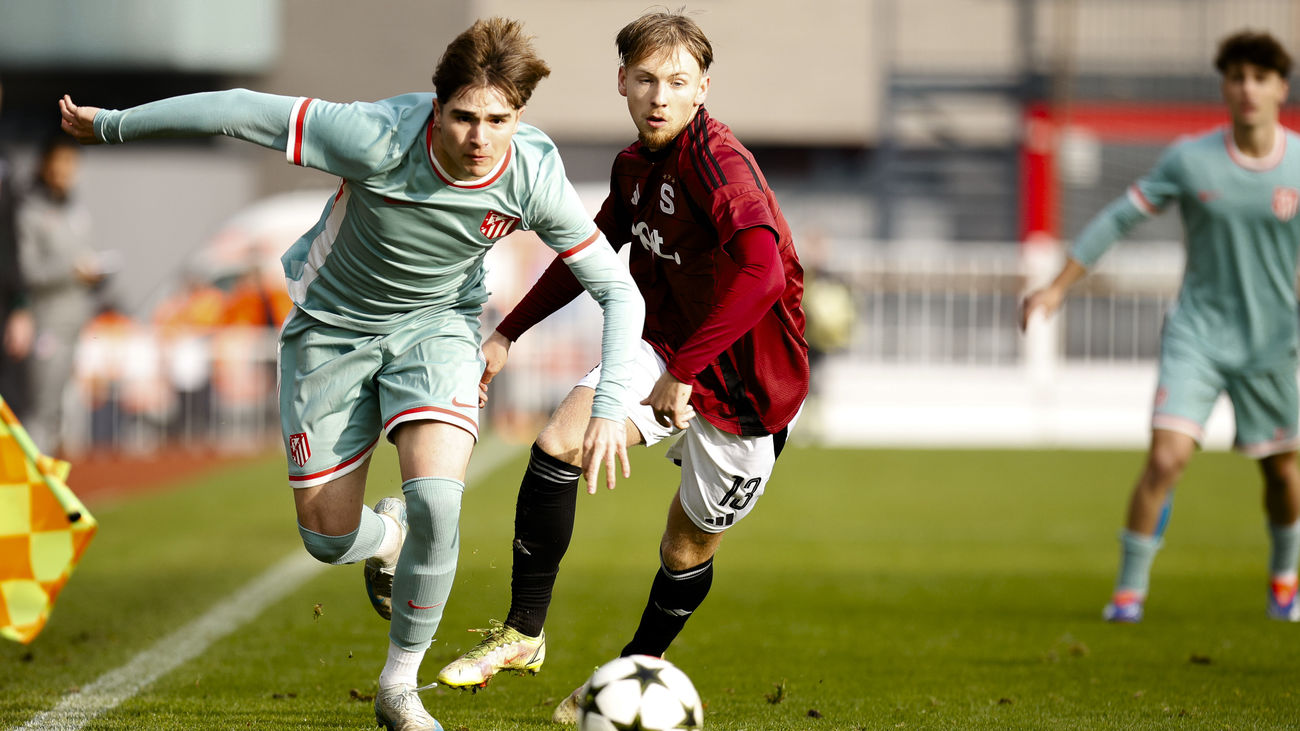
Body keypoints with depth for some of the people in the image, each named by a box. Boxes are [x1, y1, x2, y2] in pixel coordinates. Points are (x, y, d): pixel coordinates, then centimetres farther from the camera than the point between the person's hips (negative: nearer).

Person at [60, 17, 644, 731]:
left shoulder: (535, 178, -23)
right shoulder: (377, 137, -32)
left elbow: (618, 291, -12)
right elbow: (240, 109, -22)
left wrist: (609, 404, -24)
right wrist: (112, 124, -13)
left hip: (434, 323, 0)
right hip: (333, 324, 0)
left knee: (436, 498, -24)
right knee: (328, 537, 1)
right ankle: (387, 535, 41)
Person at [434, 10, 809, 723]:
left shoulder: (718, 163, -24)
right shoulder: (634, 166, 2)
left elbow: (761, 271, -40)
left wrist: (682, 373, -38)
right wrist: (509, 332, 21)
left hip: (745, 383, -6)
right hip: (664, 350, 6)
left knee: (689, 547, 9)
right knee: (558, 444, -16)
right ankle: (523, 633, -6)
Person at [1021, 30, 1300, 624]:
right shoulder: (1190, 160, -8)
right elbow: (1119, 218, -1)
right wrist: (1057, 288, -2)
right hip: (1197, 333, -1)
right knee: (1167, 457, -16)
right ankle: (1129, 588, -3)